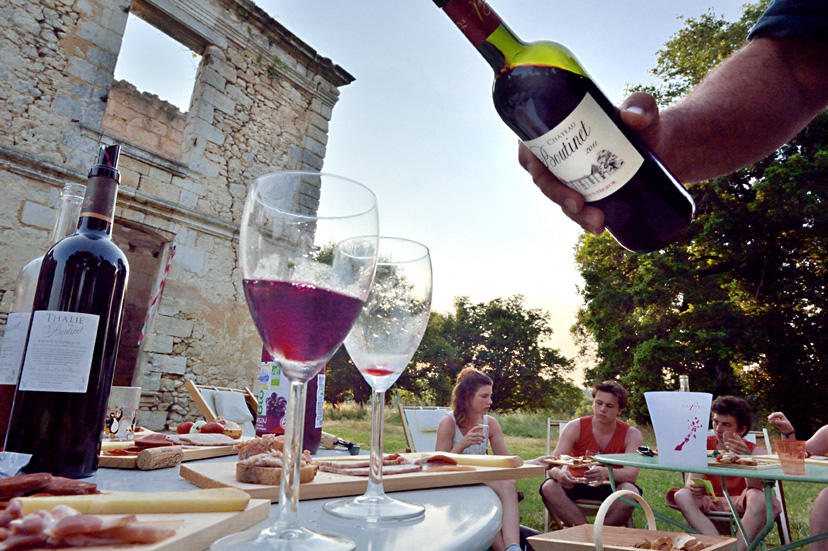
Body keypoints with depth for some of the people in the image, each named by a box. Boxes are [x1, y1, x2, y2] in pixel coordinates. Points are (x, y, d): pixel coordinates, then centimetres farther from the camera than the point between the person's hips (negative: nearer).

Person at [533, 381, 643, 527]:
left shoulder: (631, 434, -7)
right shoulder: (575, 427, -9)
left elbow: (632, 473, -21)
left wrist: (606, 473, -43)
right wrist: (558, 473, -40)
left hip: (610, 489, 0)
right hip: (576, 487, 0)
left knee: (630, 491, -32)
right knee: (549, 487, -28)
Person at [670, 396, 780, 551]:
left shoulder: (756, 451, -3)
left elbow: (756, 488, -22)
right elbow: (691, 481, -11)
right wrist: (693, 486, -37)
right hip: (710, 504, 1)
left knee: (759, 498, -33)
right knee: (682, 495, -28)